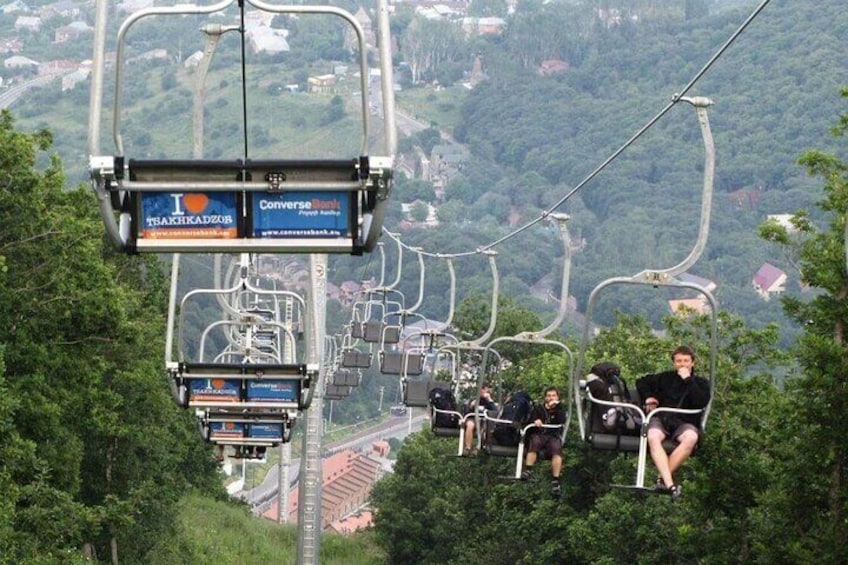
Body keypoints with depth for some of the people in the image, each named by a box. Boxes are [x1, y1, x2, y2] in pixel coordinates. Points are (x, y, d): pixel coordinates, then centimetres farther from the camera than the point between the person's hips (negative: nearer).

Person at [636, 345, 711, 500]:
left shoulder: (701, 383, 15)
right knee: (653, 437, -36)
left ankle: (662, 477, -33)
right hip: (661, 418, 1)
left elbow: (701, 402, -5)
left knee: (691, 438, -38)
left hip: (684, 422, -1)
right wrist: (648, 397, 12)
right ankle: (669, 483, -47)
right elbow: (642, 382, 32)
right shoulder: (666, 378, 22)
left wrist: (688, 380, -6)